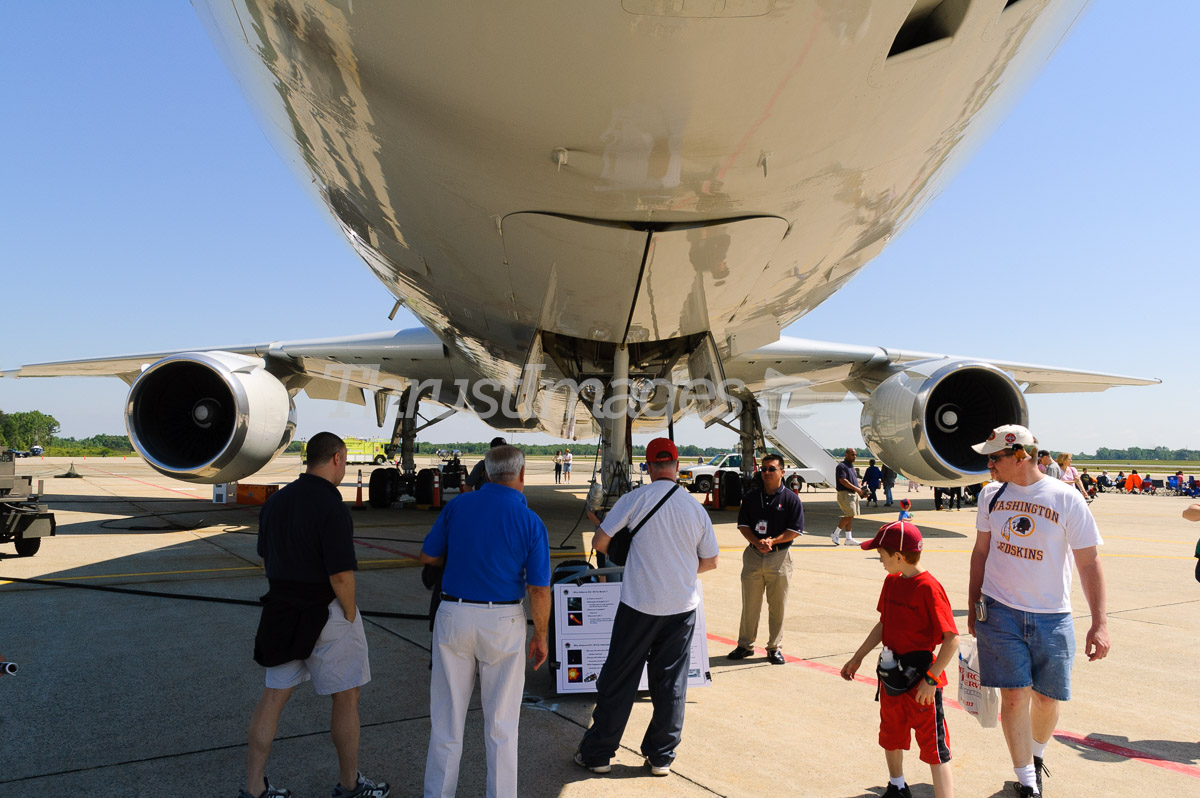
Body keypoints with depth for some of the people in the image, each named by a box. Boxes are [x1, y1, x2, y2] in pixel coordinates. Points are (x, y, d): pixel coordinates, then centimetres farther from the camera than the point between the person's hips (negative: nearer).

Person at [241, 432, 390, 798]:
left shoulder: (276, 501, 4)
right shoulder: (331, 506, -21)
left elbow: (266, 561, 12)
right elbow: (341, 575, -23)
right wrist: (350, 617, -9)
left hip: (282, 612, 7)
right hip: (325, 614, -7)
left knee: (273, 696, 13)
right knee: (346, 698, 9)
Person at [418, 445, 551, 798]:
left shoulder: (457, 506, -3)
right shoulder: (530, 522, -10)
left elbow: (427, 557, 6)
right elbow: (539, 590, -10)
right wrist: (541, 636, 2)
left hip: (454, 616, 2)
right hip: (503, 623, -2)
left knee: (447, 716, 15)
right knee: (501, 722, 12)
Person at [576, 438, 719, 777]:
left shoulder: (634, 499, -9)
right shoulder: (695, 507, 0)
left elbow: (600, 542, -6)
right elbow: (710, 561, 8)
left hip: (639, 605, -2)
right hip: (683, 607, 3)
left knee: (618, 681, 8)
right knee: (671, 684, 13)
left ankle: (597, 754, 18)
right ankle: (661, 757, 21)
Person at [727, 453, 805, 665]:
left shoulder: (791, 499, -2)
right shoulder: (751, 497, 6)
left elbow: (795, 530, -5)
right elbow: (743, 525, 5)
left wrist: (772, 541, -17)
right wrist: (757, 542, -13)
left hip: (779, 556, -2)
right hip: (753, 555, 2)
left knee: (777, 606, 5)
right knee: (750, 604, 9)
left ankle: (775, 648, 18)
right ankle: (745, 645, 21)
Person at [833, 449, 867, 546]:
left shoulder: (852, 466, 19)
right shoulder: (841, 466, -11)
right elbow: (843, 480, -20)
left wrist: (860, 490, 10)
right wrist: (856, 488, -19)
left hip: (854, 494, 9)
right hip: (844, 493, -9)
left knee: (849, 516, 8)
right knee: (849, 515, -13)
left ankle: (849, 539, 10)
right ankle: (835, 534, -2)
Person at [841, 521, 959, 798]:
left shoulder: (929, 588, -21)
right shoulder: (891, 582, 4)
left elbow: (951, 639, -22)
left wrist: (931, 678, -22)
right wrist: (857, 658, 16)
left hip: (921, 679, -9)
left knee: (933, 746, -2)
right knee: (891, 735, 25)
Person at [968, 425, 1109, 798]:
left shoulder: (1066, 498, -9)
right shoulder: (991, 495, 2)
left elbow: (1089, 562, -6)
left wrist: (1099, 623, -11)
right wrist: (973, 606, 15)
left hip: (1052, 617, -1)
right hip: (1000, 612, 1)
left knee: (1048, 698, 9)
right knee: (1014, 696, -3)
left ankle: (1036, 755, 39)